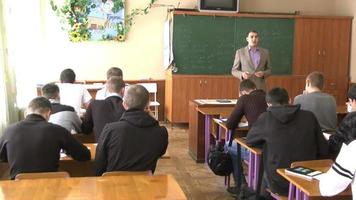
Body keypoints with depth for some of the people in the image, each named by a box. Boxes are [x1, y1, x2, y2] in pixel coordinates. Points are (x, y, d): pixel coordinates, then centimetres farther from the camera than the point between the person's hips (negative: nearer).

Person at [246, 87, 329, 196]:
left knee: (264, 175, 31)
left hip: (278, 184, -2)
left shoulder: (265, 118, -8)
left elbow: (249, 140, 9)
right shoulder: (309, 116, -3)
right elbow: (324, 151, 1)